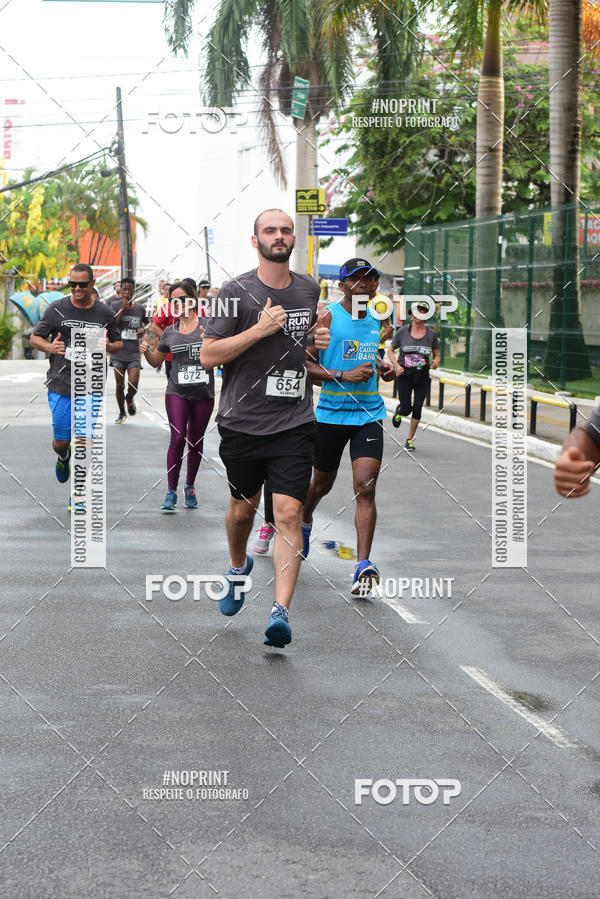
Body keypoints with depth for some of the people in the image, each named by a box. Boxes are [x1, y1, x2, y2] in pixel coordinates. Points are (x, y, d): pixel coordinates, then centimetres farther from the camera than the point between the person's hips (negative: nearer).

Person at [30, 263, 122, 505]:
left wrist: (109, 346, -10)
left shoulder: (104, 312, 4)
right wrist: (50, 347, -16)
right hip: (60, 385, 0)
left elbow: (118, 343, 14)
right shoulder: (56, 309, 0)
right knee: (61, 441, 4)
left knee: (84, 440, -5)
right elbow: (35, 338, 7)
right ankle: (63, 458, 43)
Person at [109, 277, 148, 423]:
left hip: (134, 353, 1)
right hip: (118, 352, -1)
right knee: (119, 385, 3)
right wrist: (123, 308, -18)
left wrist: (143, 329, 0)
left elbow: (146, 323, 23)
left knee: (133, 384, -11)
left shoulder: (140, 308, 6)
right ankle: (122, 412, 24)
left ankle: (130, 399, 24)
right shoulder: (115, 306, -1)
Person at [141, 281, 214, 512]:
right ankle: (171, 491, -8)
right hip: (177, 392, 0)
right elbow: (156, 361, 20)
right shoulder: (170, 332, 9)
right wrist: (146, 351, 0)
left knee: (196, 441, 8)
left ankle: (190, 487, 26)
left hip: (203, 393, 0)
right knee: (178, 437, -14)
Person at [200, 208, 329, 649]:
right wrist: (259, 330, -20)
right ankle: (238, 567, 47)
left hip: (294, 422, 1)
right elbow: (208, 355, -10)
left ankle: (281, 611, -14)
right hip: (242, 422, -1)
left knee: (288, 513, -11)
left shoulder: (309, 288, 8)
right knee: (243, 508, 15)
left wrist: (318, 341, 5)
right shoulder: (237, 292, -7)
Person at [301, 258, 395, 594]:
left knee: (365, 488, -12)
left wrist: (382, 367, 8)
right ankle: (304, 522, 50)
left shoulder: (375, 320, 10)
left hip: (369, 414, 3)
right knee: (322, 484, 16)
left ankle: (364, 566, -16)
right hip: (331, 413, -2)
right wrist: (344, 376, -21)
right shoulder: (327, 317, -8)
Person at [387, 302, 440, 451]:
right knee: (406, 409, -9)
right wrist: (396, 365, -11)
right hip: (404, 375, -1)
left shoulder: (431, 334, 2)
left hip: (422, 377, 2)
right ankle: (399, 411, 30)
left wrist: (436, 361, -12)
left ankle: (410, 440, 16)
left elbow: (436, 354, 11)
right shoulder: (403, 331, -3)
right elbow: (390, 350, 5)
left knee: (417, 409, -2)